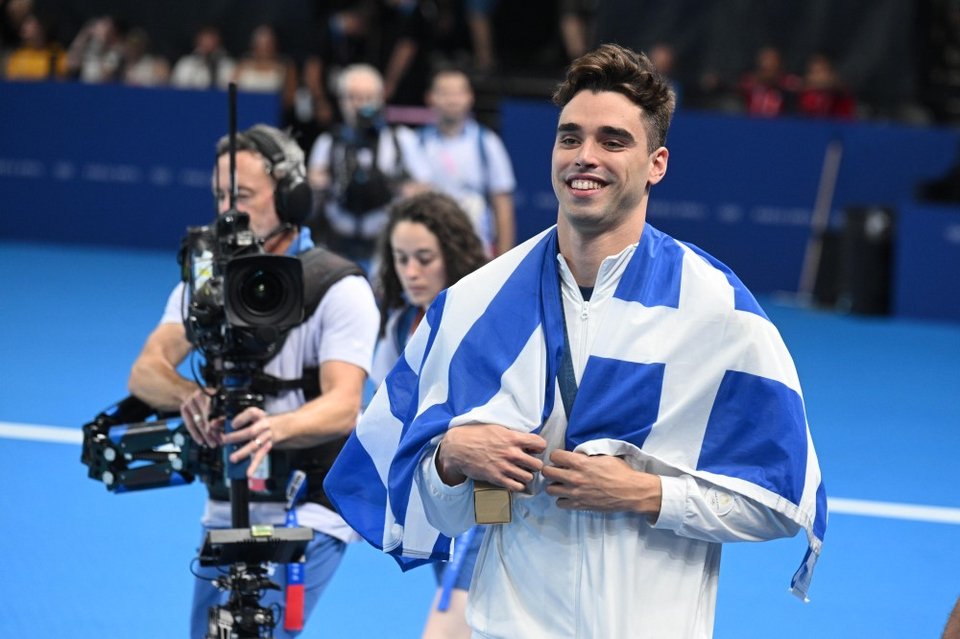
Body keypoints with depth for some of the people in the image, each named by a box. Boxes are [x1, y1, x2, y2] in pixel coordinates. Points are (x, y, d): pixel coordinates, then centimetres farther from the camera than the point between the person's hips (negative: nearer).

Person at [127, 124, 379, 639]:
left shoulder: (339, 289, -12)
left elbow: (343, 406, -25)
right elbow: (146, 371, -9)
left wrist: (275, 427, -47)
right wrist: (192, 397, -33)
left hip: (309, 513, -6)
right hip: (225, 512, 6)